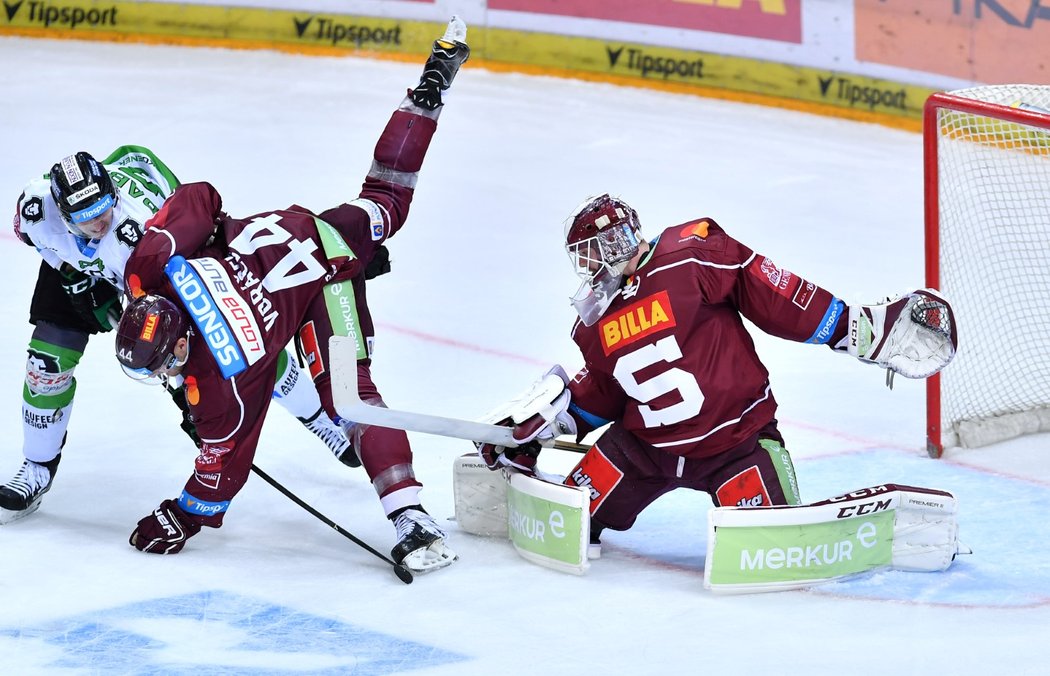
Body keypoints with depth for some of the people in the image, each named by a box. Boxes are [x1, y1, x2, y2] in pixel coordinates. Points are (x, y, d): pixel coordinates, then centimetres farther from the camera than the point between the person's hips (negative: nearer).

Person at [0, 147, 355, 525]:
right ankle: (37, 472, 11)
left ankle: (320, 418, 18)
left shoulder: (137, 225, -45)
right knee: (48, 360, -10)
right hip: (75, 265, 3)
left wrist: (186, 387, -36)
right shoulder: (36, 205, -34)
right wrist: (72, 274, -14)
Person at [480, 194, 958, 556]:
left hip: (737, 439, -6)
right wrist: (532, 429, 14)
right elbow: (599, 393, 20)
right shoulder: (596, 322, 7)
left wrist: (861, 329, -19)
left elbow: (774, 297, -17)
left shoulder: (689, 258, -16)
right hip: (648, 444, 6)